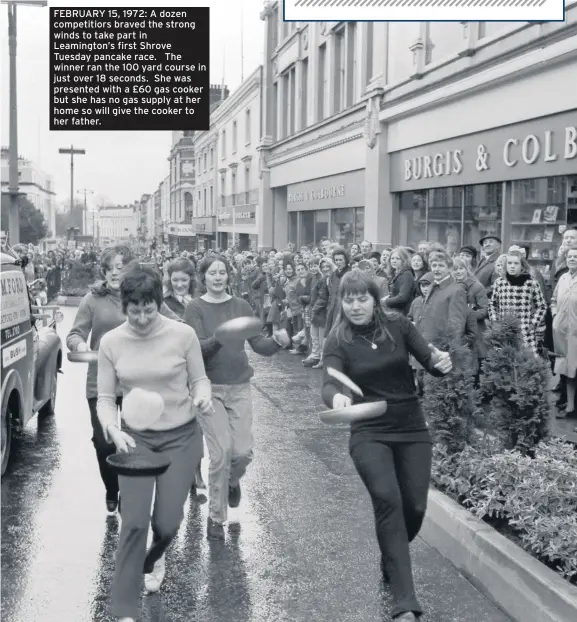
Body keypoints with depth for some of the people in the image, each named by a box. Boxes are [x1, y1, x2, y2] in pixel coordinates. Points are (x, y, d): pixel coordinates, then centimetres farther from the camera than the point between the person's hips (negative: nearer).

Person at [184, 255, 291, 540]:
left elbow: (259, 345, 0)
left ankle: (231, 481, 35)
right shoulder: (195, 308, -3)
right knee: (221, 451, -8)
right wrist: (220, 338, -33)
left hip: (239, 387, 3)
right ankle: (216, 517, 10)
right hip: (209, 388, -2)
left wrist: (278, 341, -20)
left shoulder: (241, 306, 5)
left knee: (243, 452, -2)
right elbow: (197, 348, -14)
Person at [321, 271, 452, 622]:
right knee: (387, 499, -22)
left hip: (412, 429, 2)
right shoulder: (338, 341, -8)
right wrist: (336, 397, -45)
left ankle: (392, 562, 38)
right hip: (369, 433, -2)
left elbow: (429, 361, -6)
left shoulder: (398, 325, -4)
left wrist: (442, 362, -30)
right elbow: (330, 382, -22)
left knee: (415, 507, 3)